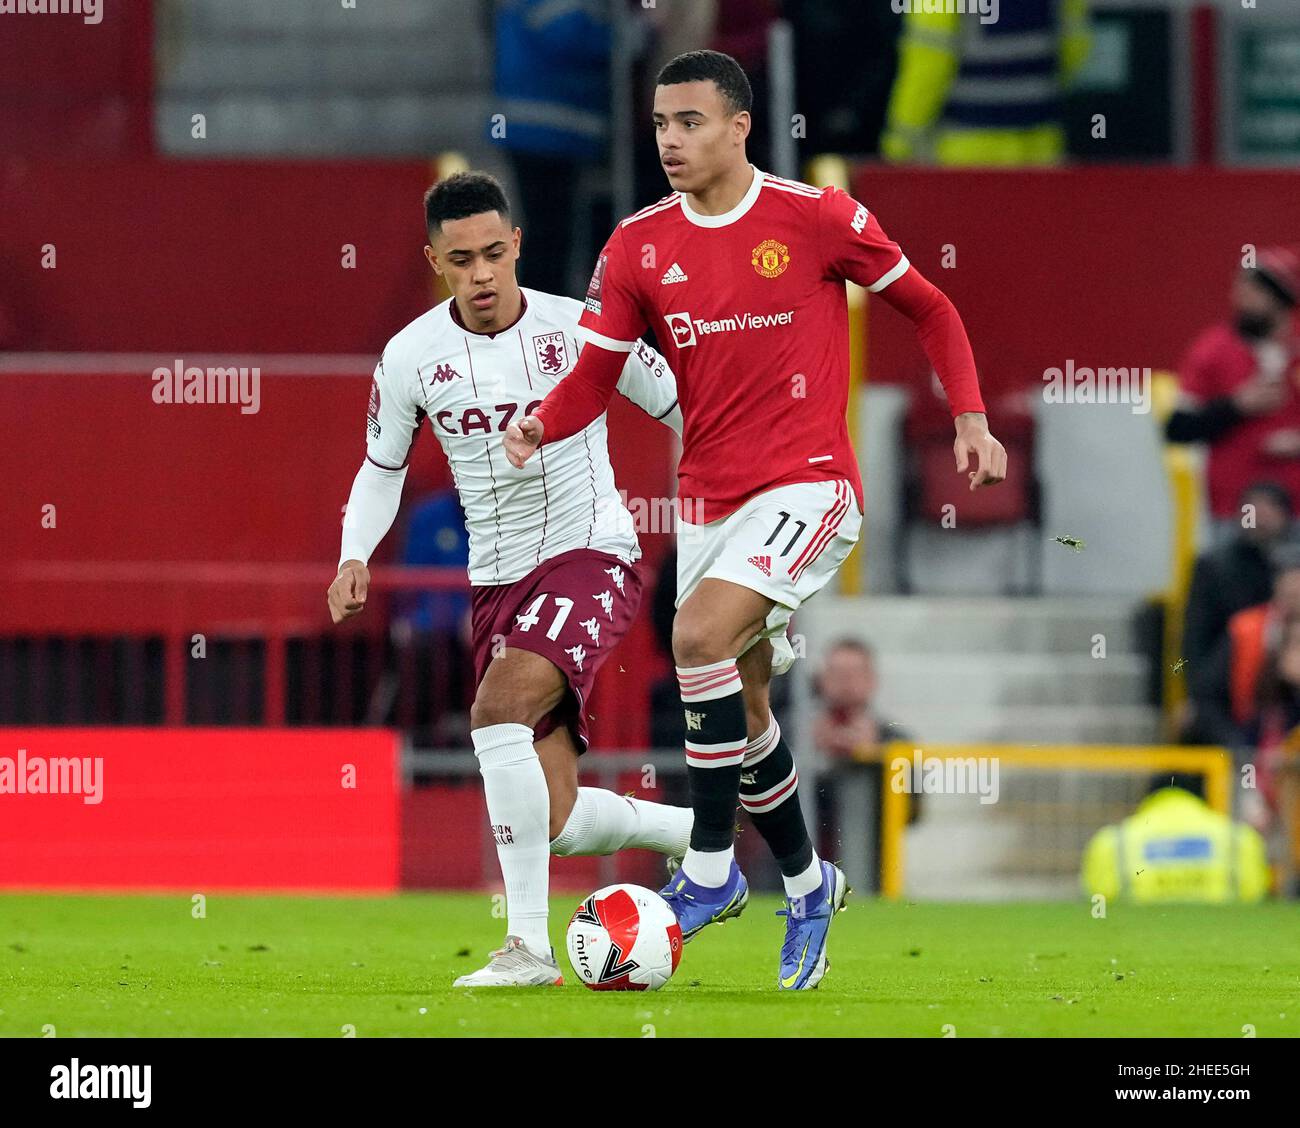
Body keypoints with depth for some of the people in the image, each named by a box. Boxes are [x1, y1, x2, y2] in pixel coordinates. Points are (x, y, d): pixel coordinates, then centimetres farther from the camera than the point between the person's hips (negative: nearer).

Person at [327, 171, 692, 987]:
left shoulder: (580, 329, -8)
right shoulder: (412, 357, -1)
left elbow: (687, 414, 3)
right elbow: (382, 467, 15)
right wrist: (355, 556, -2)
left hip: (592, 557, -4)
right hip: (499, 581, 4)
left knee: (497, 710, -30)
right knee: (560, 826, -4)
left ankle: (529, 944, -27)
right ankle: (703, 835, 26)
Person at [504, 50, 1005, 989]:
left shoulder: (815, 217, -7)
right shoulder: (639, 247, 3)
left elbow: (929, 308, 4)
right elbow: (597, 372, 4)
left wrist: (970, 417, -6)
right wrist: (542, 426, -17)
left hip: (809, 485, -6)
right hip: (709, 499, 6)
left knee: (699, 636, -26)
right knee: (742, 708, 11)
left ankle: (711, 870, -16)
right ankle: (808, 885, 32)